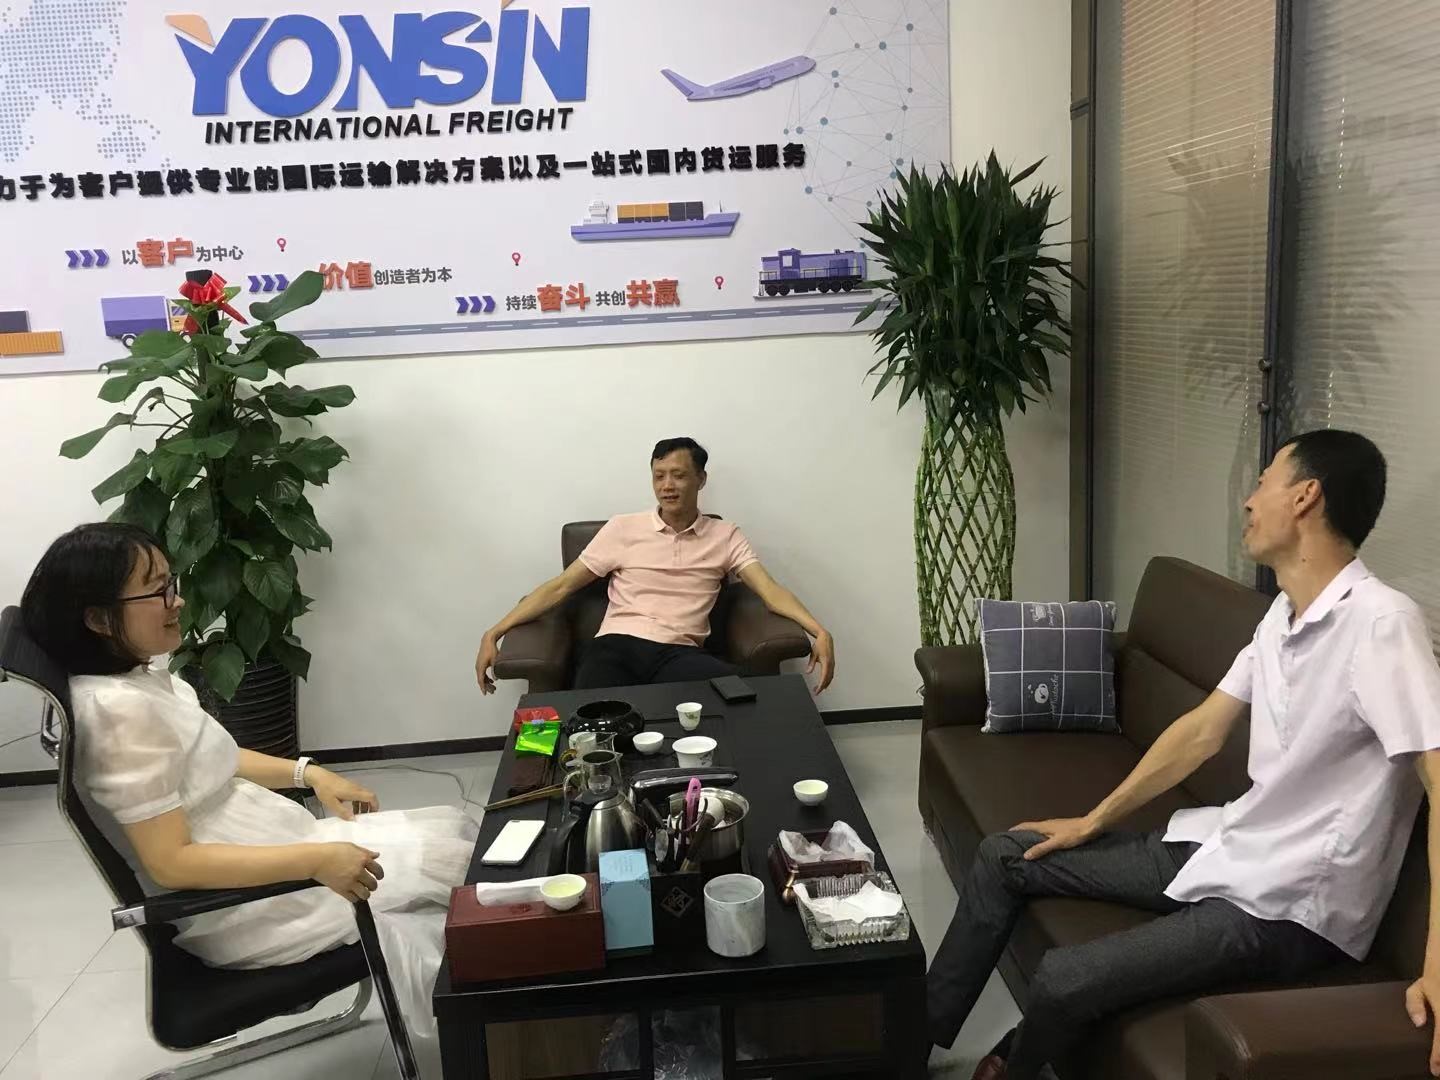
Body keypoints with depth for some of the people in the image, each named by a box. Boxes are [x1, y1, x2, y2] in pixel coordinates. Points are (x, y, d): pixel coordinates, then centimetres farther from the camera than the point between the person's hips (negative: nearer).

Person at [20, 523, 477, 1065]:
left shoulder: (140, 674, 2)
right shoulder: (120, 710, -27)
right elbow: (171, 863, -28)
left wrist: (309, 773, 5)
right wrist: (316, 861, -31)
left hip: (259, 846, 9)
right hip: (237, 902, -9)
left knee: (452, 830, 6)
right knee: (458, 854, -5)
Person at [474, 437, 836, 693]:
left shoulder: (725, 537, 15)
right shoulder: (623, 528, 13)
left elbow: (770, 590, 4)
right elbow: (560, 587, 13)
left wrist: (819, 632, -16)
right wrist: (494, 633, 3)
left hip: (680, 653, 2)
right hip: (617, 647, -1)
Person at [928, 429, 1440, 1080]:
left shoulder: (1380, 623, -23)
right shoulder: (1284, 613, 6)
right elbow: (1202, 731, 12)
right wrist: (1093, 822, 14)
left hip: (1289, 907, -9)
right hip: (1228, 849, 9)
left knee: (1064, 979, -22)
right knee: (1004, 857, 9)